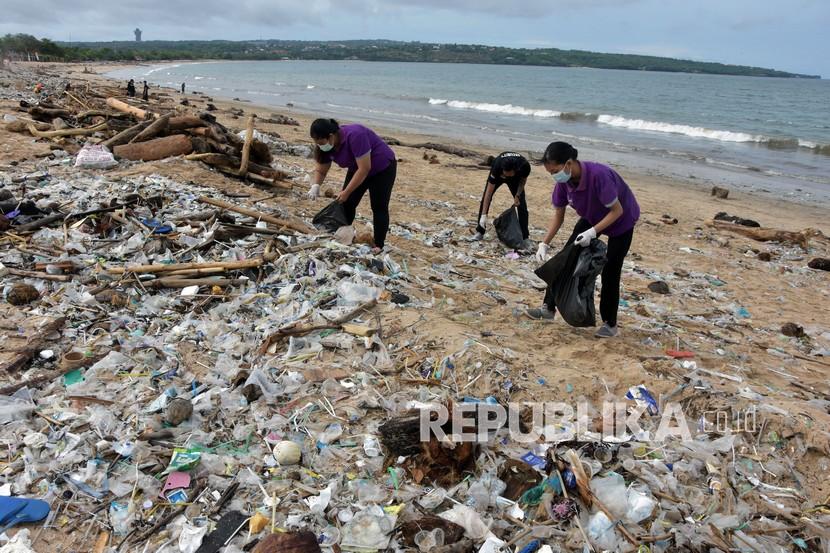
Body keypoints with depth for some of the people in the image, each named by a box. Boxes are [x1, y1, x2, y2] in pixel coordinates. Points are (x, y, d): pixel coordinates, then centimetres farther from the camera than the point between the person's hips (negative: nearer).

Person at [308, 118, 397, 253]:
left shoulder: (354, 136, -36)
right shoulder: (325, 146, -14)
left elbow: (364, 168, -35)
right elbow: (320, 170, -3)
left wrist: (346, 192, -32)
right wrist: (315, 185, -23)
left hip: (382, 168, -7)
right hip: (358, 168, 7)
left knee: (379, 208, -7)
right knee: (347, 203, 1)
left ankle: (378, 246, -1)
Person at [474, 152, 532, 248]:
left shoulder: (524, 166, -40)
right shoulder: (497, 167, -44)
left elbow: (523, 179, -13)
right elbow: (489, 192, -39)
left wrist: (517, 195, -25)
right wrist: (484, 215, -41)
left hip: (516, 177, 1)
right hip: (497, 175, -1)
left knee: (521, 204, -11)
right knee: (485, 199, -13)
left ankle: (524, 236, -3)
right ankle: (479, 232, 0)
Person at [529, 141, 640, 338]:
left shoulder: (598, 175, -39)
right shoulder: (563, 181, -19)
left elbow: (617, 211, -30)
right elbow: (558, 215, -7)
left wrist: (592, 232, -38)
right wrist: (544, 243, -14)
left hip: (621, 221, -6)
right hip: (592, 218, 6)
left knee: (610, 272, -5)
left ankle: (610, 324, 11)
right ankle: (549, 307, 9)